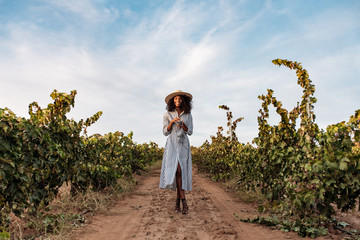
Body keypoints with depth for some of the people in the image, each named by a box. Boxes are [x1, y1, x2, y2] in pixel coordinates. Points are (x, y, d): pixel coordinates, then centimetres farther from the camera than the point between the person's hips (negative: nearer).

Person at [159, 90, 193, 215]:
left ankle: (177, 201, 0)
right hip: (172, 144, -1)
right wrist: (172, 122, -11)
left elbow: (190, 132, 8)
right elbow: (165, 132, 4)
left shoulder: (188, 115, 10)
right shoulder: (168, 114, 7)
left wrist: (183, 125, -11)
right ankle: (184, 201, -11)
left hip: (183, 145, 2)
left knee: (182, 171, -7)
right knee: (177, 170, -14)